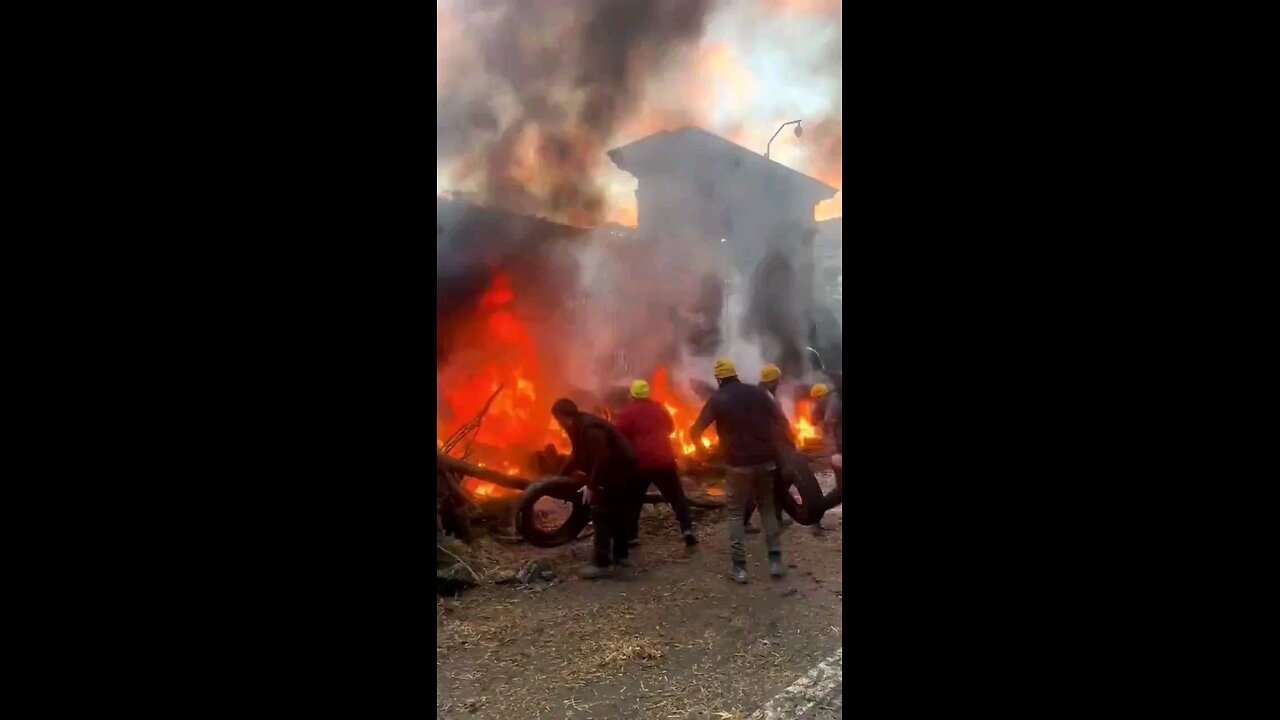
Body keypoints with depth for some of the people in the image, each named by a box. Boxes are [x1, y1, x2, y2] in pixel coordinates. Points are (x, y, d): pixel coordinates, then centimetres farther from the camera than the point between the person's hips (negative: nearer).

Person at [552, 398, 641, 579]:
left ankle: (602, 563, -9)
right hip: (617, 469, 11)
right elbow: (577, 456, 17)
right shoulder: (578, 427, 7)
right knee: (617, 512, 18)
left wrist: (591, 485, -26)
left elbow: (602, 459, -30)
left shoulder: (590, 428, -26)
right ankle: (620, 555, 30)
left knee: (601, 513, -10)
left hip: (619, 469, -11)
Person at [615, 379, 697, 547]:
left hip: (640, 463, -3)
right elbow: (671, 428, 24)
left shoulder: (627, 412, -7)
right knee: (677, 496, 11)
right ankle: (687, 529, -2)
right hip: (664, 460, 3)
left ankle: (629, 536, 14)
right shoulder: (659, 408, 10)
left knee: (633, 501, 12)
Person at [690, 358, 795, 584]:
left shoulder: (717, 398, -3)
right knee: (767, 507, 18)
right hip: (766, 459, 3)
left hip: (739, 463, -3)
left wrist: (701, 447, 14)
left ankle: (739, 566, 4)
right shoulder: (757, 392, 5)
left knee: (736, 512, 9)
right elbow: (781, 420, 3)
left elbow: (695, 431, -5)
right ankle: (775, 559, 13)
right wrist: (791, 444, 14)